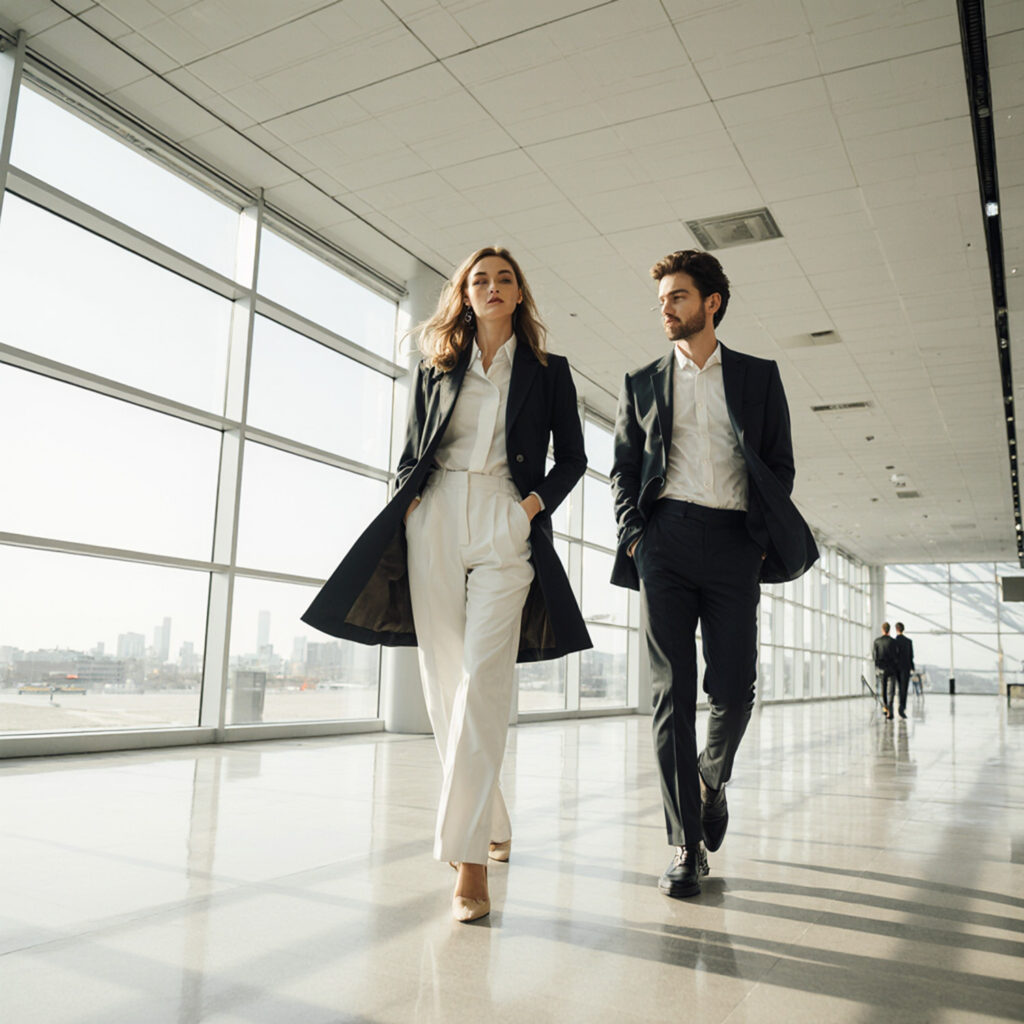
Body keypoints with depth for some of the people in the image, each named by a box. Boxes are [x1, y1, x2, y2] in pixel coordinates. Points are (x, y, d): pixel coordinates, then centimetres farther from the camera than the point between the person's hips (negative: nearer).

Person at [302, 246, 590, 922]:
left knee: (483, 679, -16)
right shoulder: (435, 372, 18)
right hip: (435, 526, 3)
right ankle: (492, 823, 21)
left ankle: (468, 857, -15)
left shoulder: (549, 372, 14)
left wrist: (539, 501, -3)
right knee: (445, 680, 2)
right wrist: (406, 502, 2)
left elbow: (572, 458, 14)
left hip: (505, 530, -2)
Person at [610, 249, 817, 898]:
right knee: (673, 691, -3)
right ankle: (687, 845, 4)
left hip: (734, 543, 0)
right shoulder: (643, 383, 16)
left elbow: (780, 464, 12)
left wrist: (764, 540, -1)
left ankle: (712, 779, 31)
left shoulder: (759, 376, 14)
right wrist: (634, 534, -1)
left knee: (734, 687, -2)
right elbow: (624, 468, 14)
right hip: (665, 543, 1)